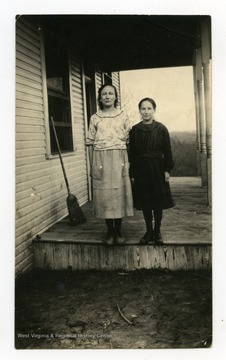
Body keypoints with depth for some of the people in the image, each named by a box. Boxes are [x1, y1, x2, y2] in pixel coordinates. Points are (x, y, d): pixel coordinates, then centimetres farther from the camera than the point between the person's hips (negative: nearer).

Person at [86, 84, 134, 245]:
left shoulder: (123, 116, 7)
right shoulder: (95, 118, 7)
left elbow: (128, 140, 6)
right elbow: (91, 143, 7)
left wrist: (130, 162, 1)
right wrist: (91, 166, 3)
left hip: (119, 158, 0)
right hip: (100, 159, 0)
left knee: (120, 193, 0)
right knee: (104, 194, 1)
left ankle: (118, 230, 14)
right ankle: (109, 231, 13)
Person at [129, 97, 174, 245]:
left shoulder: (161, 129, -1)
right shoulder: (134, 130, 2)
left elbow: (167, 151, 0)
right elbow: (132, 153, 3)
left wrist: (167, 169, -6)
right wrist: (132, 174, 0)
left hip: (157, 169, -1)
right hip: (141, 170, 1)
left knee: (158, 202, 6)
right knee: (145, 203, 7)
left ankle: (157, 231, 20)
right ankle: (149, 231, 20)